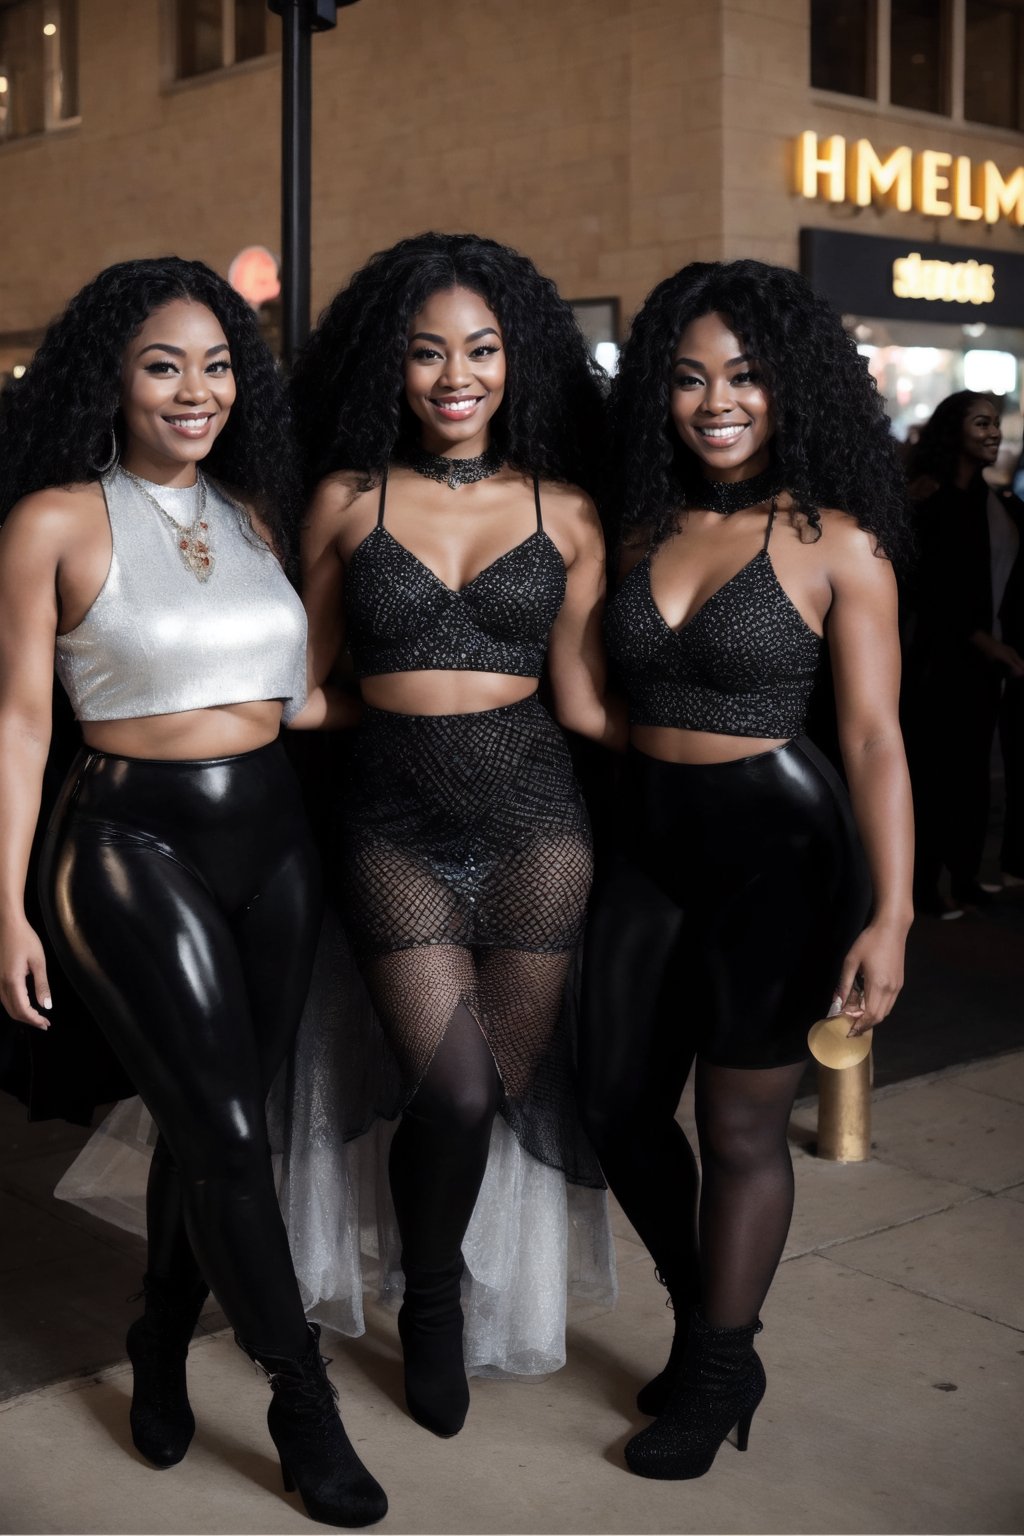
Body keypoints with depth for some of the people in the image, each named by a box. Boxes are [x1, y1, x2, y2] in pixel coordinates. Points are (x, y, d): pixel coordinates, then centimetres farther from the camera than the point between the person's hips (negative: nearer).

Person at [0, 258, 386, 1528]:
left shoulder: (255, 511, 10)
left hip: (270, 835, 5)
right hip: (135, 842, -5)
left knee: (211, 1120, 13)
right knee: (228, 1130, -5)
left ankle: (161, 1353, 34)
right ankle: (304, 1402, 12)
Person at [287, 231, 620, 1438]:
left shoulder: (563, 512, 4)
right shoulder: (348, 500, 3)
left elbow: (581, 698, 3)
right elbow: (305, 680, 10)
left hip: (531, 817, 1)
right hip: (396, 826, -1)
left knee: (501, 1084, 2)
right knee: (452, 1090, -9)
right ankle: (429, 1306, 21)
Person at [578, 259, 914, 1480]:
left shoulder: (836, 543, -9)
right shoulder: (643, 530, 6)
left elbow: (874, 738, -13)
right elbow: (605, 699, 10)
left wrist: (890, 915, -20)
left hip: (778, 847, -5)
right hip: (650, 841, 6)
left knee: (738, 1129, 6)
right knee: (618, 1108, 12)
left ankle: (716, 1380, 28)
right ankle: (710, 1330, 36)